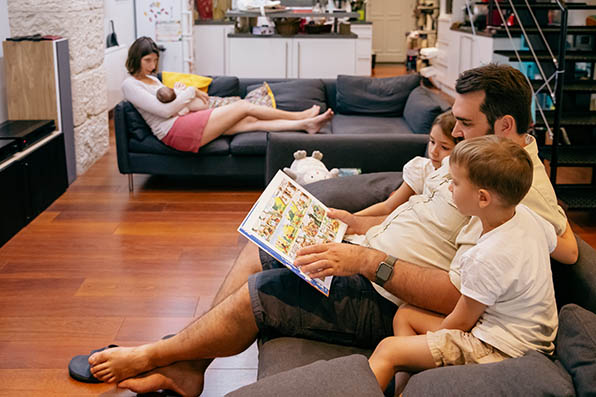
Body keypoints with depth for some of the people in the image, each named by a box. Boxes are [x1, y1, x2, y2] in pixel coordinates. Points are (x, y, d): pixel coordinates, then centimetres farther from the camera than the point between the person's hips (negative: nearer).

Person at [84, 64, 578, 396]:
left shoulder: (522, 192, -22)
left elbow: (459, 296, -28)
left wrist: (368, 262, -31)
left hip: (387, 303, -10)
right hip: (368, 257, 10)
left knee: (258, 292, -13)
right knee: (256, 251, 6)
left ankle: (149, 356, 9)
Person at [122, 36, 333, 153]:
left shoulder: (151, 79, 21)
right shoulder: (130, 85, -7)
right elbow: (164, 110, -16)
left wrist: (182, 93, 3)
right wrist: (191, 91, -4)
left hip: (182, 124, 9)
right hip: (174, 132, -9)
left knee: (251, 121, -3)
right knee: (244, 106, -6)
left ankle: (305, 124, -1)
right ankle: (300, 116, 5)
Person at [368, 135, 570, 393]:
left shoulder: (489, 258, -30)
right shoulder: (526, 215, -6)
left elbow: (460, 322, -17)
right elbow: (565, 249, 17)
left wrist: (431, 339, 4)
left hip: (499, 349, -10)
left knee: (388, 350, -13)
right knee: (405, 314, 15)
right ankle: (403, 382, 6)